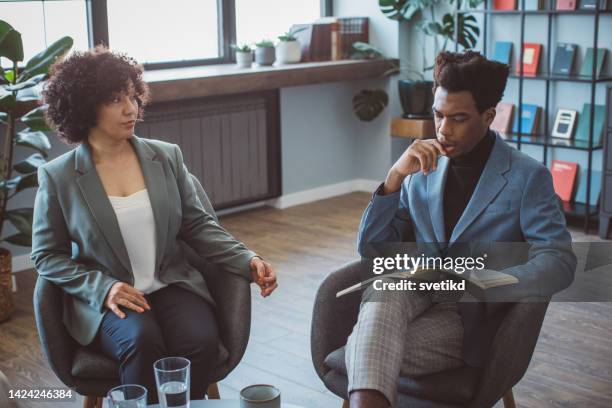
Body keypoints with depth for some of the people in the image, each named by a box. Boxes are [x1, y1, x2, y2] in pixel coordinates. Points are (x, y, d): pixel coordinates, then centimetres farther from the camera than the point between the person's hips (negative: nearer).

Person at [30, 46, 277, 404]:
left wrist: (248, 261, -6)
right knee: (142, 342, -33)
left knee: (201, 341, -27)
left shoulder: (167, 157, 6)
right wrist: (103, 288, -12)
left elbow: (199, 225, 8)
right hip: (106, 300, -2)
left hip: (172, 286, 2)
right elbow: (47, 255, 4)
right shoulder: (58, 177, -1)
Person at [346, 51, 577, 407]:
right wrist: (396, 176, -6)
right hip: (412, 296, 3)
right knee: (385, 290, -37)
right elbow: (372, 251, 10)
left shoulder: (527, 177, 0)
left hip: (470, 313, -3)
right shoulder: (424, 168, 13)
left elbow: (559, 262, -12)